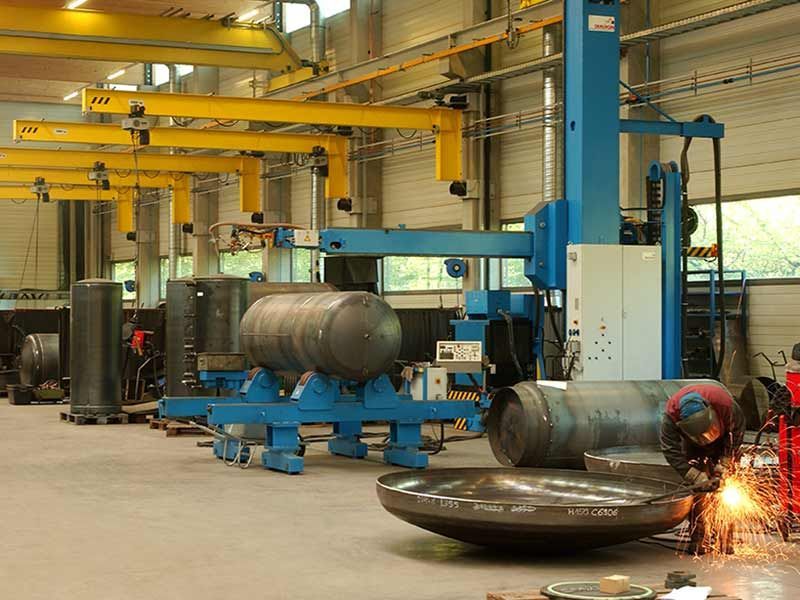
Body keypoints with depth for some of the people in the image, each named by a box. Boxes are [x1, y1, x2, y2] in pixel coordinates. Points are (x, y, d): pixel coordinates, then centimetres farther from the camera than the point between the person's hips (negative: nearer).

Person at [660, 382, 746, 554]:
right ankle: (698, 539, -4)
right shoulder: (671, 415, -38)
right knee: (696, 490, -11)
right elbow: (671, 451, -32)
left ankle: (726, 539, -1)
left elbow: (737, 432, -19)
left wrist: (724, 464, -22)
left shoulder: (725, 404, -39)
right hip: (693, 447, 0)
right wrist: (697, 478, -36)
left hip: (722, 443, 0)